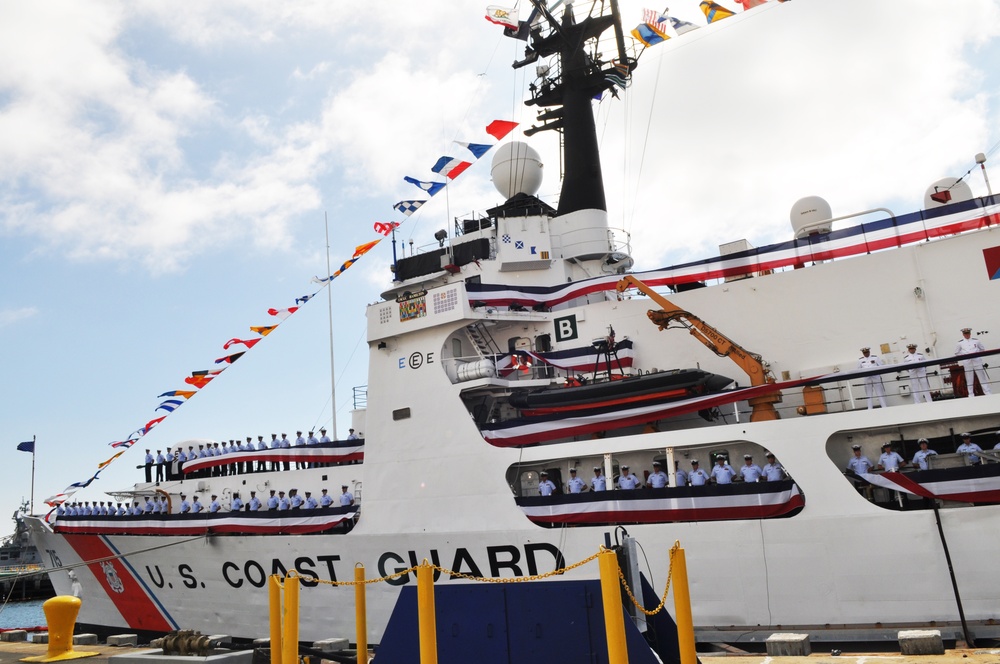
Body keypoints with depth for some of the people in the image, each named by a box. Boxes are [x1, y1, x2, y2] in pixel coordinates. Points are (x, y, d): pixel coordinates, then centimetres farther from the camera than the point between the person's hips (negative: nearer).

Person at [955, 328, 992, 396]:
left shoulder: (976, 340, 6)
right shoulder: (960, 342, 4)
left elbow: (982, 349, 15)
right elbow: (956, 352, 11)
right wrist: (964, 355, -1)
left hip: (977, 361, 1)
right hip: (967, 362, -1)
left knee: (982, 376, 2)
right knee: (969, 379, 1)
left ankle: (988, 392, 9)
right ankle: (971, 394, 8)